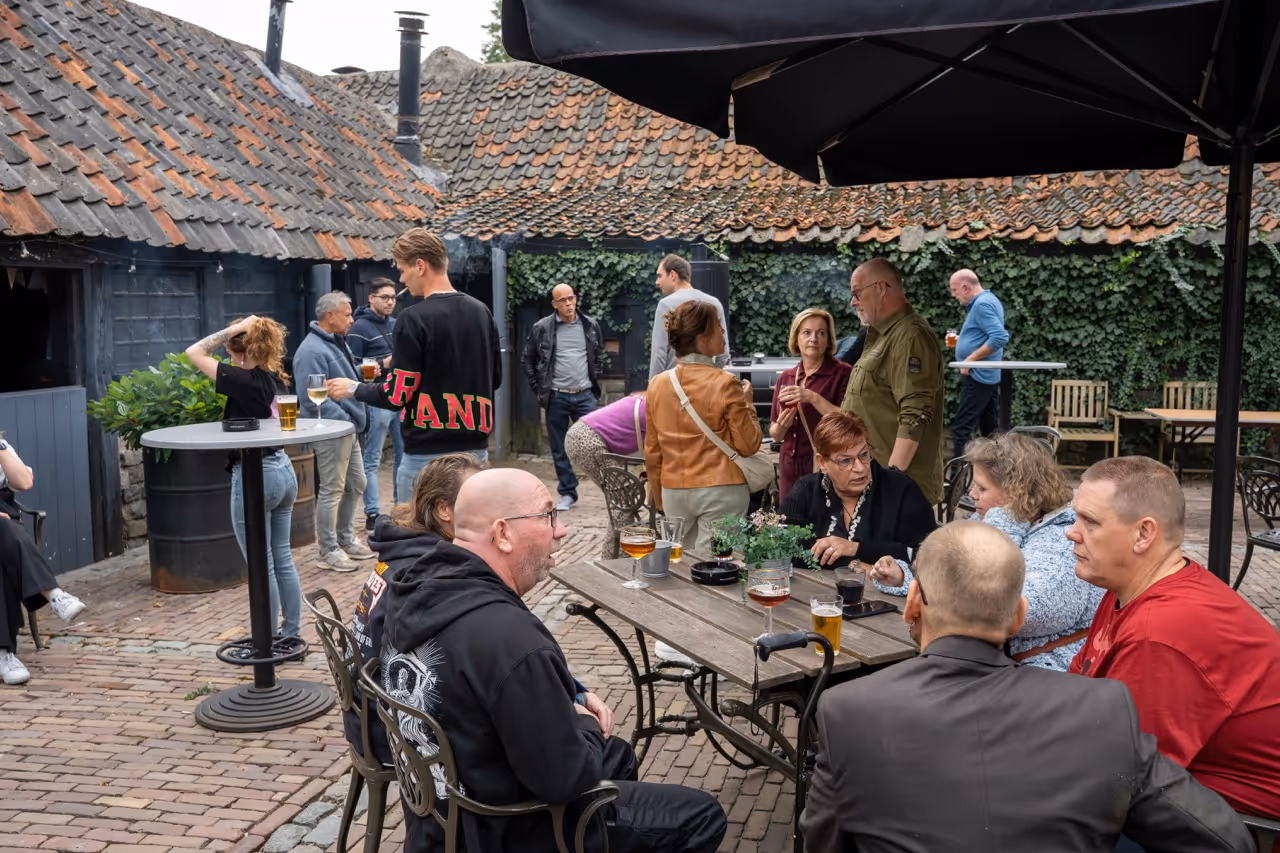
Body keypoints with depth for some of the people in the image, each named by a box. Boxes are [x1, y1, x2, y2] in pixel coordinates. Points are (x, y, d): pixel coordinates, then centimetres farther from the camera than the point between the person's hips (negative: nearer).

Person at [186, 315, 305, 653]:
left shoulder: (244, 381, -18)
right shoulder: (277, 378, 4)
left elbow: (194, 352, -13)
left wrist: (232, 329, -13)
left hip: (255, 476, -8)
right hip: (283, 469, 8)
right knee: (282, 558, 14)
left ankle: (270, 642, 13)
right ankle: (292, 636, 21)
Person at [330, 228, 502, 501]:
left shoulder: (414, 319, -13)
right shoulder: (481, 312, 6)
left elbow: (396, 395, -12)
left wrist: (353, 389, 4)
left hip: (428, 454, -6)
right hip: (475, 449, 6)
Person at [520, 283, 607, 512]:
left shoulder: (590, 326, 4)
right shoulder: (542, 328, -3)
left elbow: (599, 355, 19)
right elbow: (527, 360, 7)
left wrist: (595, 380, 11)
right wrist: (538, 389, 3)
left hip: (585, 395, 1)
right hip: (556, 397, -1)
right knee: (560, 450, 6)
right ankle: (567, 493, 17)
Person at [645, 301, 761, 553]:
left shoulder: (657, 384, 2)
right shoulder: (724, 383, -11)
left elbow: (652, 452, 8)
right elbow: (749, 445, -7)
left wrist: (660, 497, 18)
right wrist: (746, 403, 6)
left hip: (674, 492, 5)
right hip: (721, 491, -4)